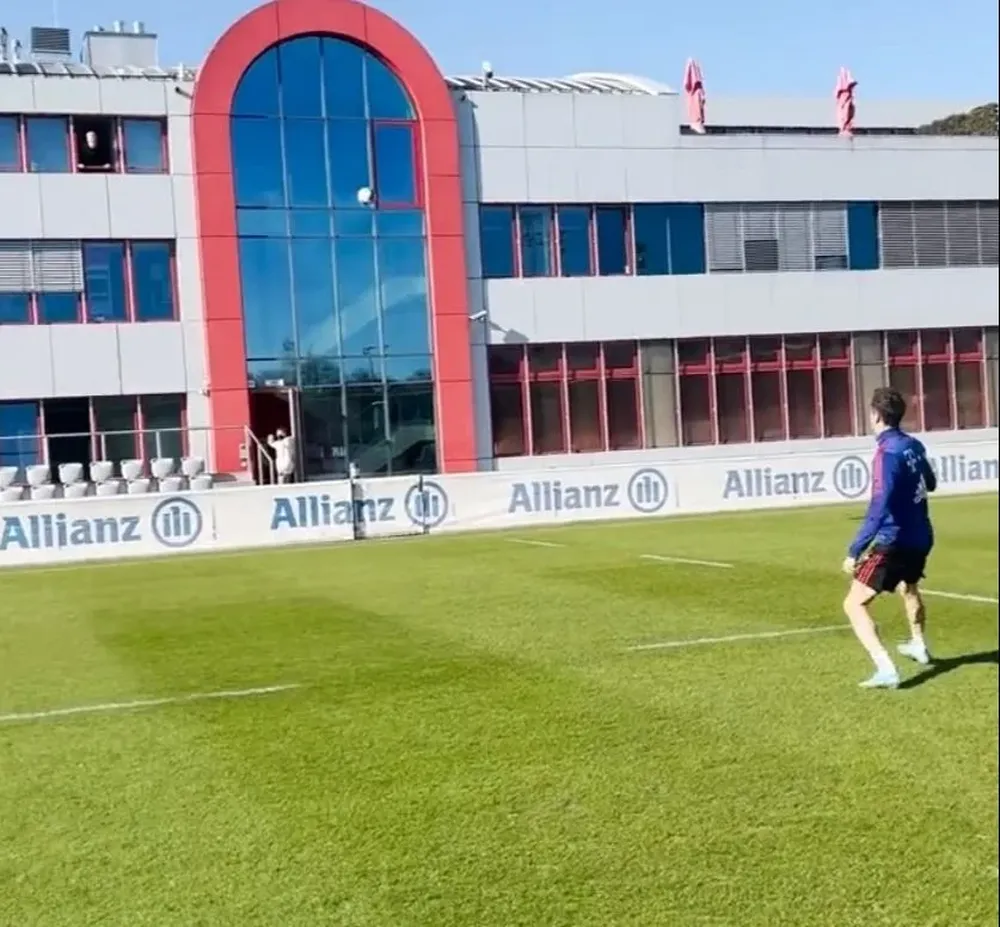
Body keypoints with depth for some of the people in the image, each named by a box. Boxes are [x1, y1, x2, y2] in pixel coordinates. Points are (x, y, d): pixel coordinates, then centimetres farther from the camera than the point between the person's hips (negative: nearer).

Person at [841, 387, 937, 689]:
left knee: (854, 604, -9)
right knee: (908, 587, 36)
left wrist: (855, 551, -27)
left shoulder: (887, 452, -19)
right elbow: (930, 484, 24)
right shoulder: (914, 445, 5)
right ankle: (918, 645, 56)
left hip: (894, 541, -9)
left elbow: (879, 507, -27)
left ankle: (886, 669, -23)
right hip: (921, 538, 9)